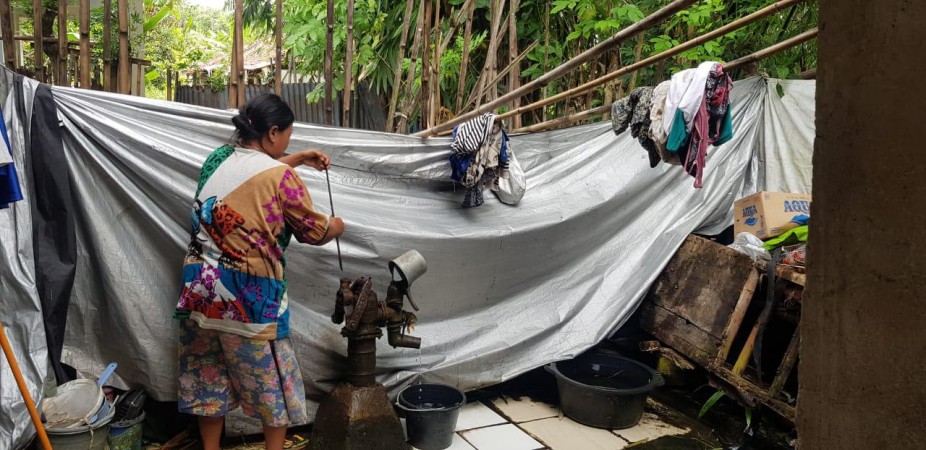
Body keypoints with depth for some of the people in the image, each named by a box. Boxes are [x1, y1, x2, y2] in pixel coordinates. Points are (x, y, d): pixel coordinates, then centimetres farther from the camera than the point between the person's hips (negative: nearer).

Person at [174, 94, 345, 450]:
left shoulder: (217, 159, 5)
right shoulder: (281, 176, -14)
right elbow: (315, 232, -1)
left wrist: (299, 158, 30)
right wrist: (336, 225, 19)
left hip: (201, 286, 7)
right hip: (249, 296, -6)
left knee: (208, 374, 19)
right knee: (271, 378, 12)